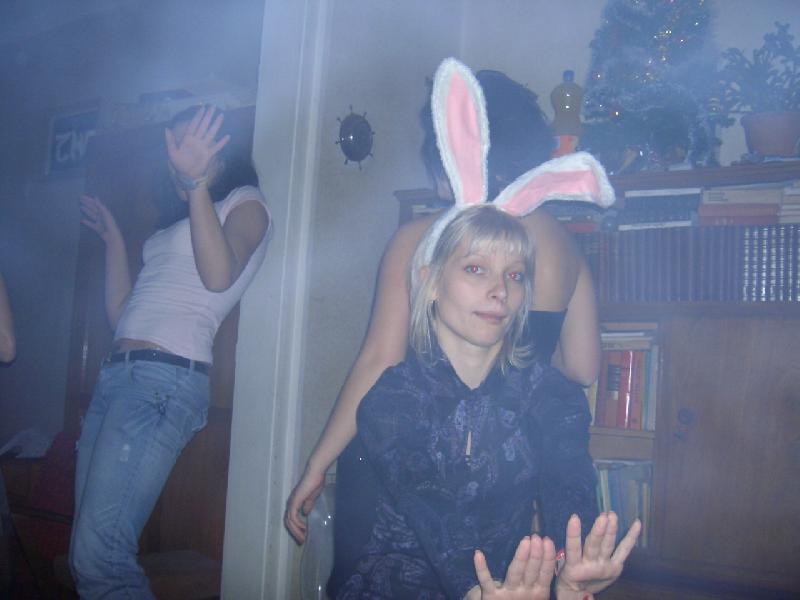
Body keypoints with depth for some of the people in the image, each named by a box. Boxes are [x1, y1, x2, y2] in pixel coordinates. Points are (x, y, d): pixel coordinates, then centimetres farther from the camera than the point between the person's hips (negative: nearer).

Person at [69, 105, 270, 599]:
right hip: (118, 375, 9)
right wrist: (115, 239, 32)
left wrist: (197, 181, -18)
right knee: (85, 555, 6)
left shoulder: (245, 203, 6)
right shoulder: (175, 224, 28)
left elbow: (218, 275, -17)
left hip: (164, 379, -9)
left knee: (98, 555, -16)